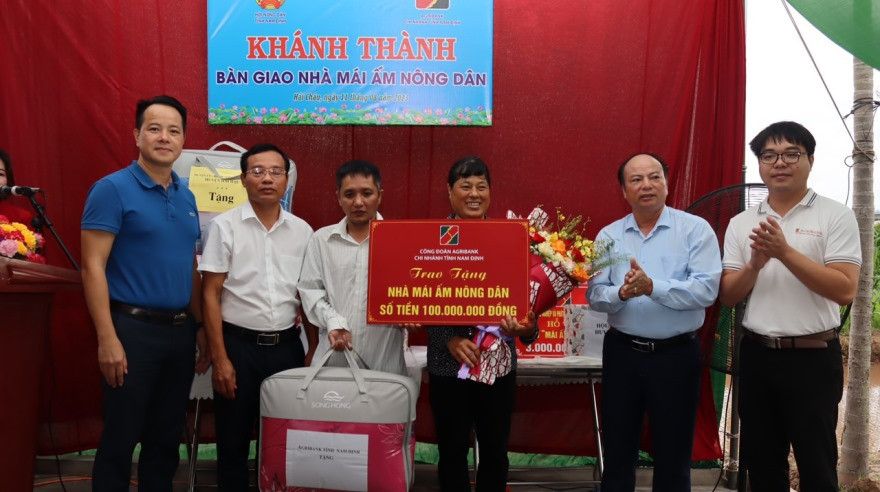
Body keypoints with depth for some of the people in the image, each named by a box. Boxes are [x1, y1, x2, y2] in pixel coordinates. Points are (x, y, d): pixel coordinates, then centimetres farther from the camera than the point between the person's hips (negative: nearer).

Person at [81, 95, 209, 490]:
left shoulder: (187, 197, 11)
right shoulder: (112, 189, -8)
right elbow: (93, 267, -13)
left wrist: (200, 327, 12)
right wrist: (107, 339, -19)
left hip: (181, 330, 6)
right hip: (133, 328, -6)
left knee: (166, 438, 15)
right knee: (120, 440, 4)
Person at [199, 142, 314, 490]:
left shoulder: (302, 231, 5)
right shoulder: (224, 227, -4)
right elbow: (210, 295, -5)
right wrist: (220, 359, -11)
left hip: (287, 346, 3)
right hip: (239, 344, -3)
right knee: (233, 442, 7)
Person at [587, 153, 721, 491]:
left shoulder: (696, 229, -5)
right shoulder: (608, 236, 5)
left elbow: (706, 290, -15)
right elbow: (594, 295, -1)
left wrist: (652, 287, -26)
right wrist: (622, 294, -21)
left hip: (676, 354, -2)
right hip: (621, 352, 3)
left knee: (673, 455, 11)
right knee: (617, 452, 14)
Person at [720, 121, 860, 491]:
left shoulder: (835, 216, -5)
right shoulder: (740, 224, 6)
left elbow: (845, 290, -15)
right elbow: (727, 296, 3)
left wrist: (786, 252, -22)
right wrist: (755, 264, -16)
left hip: (813, 357, -4)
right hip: (756, 356, 4)